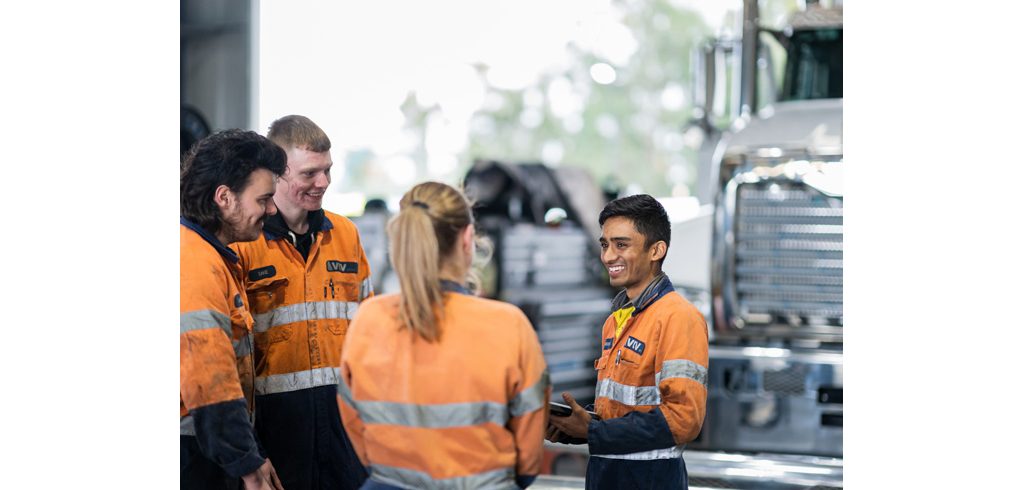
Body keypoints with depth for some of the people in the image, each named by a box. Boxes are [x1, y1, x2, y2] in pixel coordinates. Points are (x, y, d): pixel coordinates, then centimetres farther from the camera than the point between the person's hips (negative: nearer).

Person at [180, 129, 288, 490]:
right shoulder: (195, 264, -17)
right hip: (191, 460, -10)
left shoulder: (213, 258, 15)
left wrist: (251, 456, 18)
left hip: (206, 454, 10)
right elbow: (210, 382, -21)